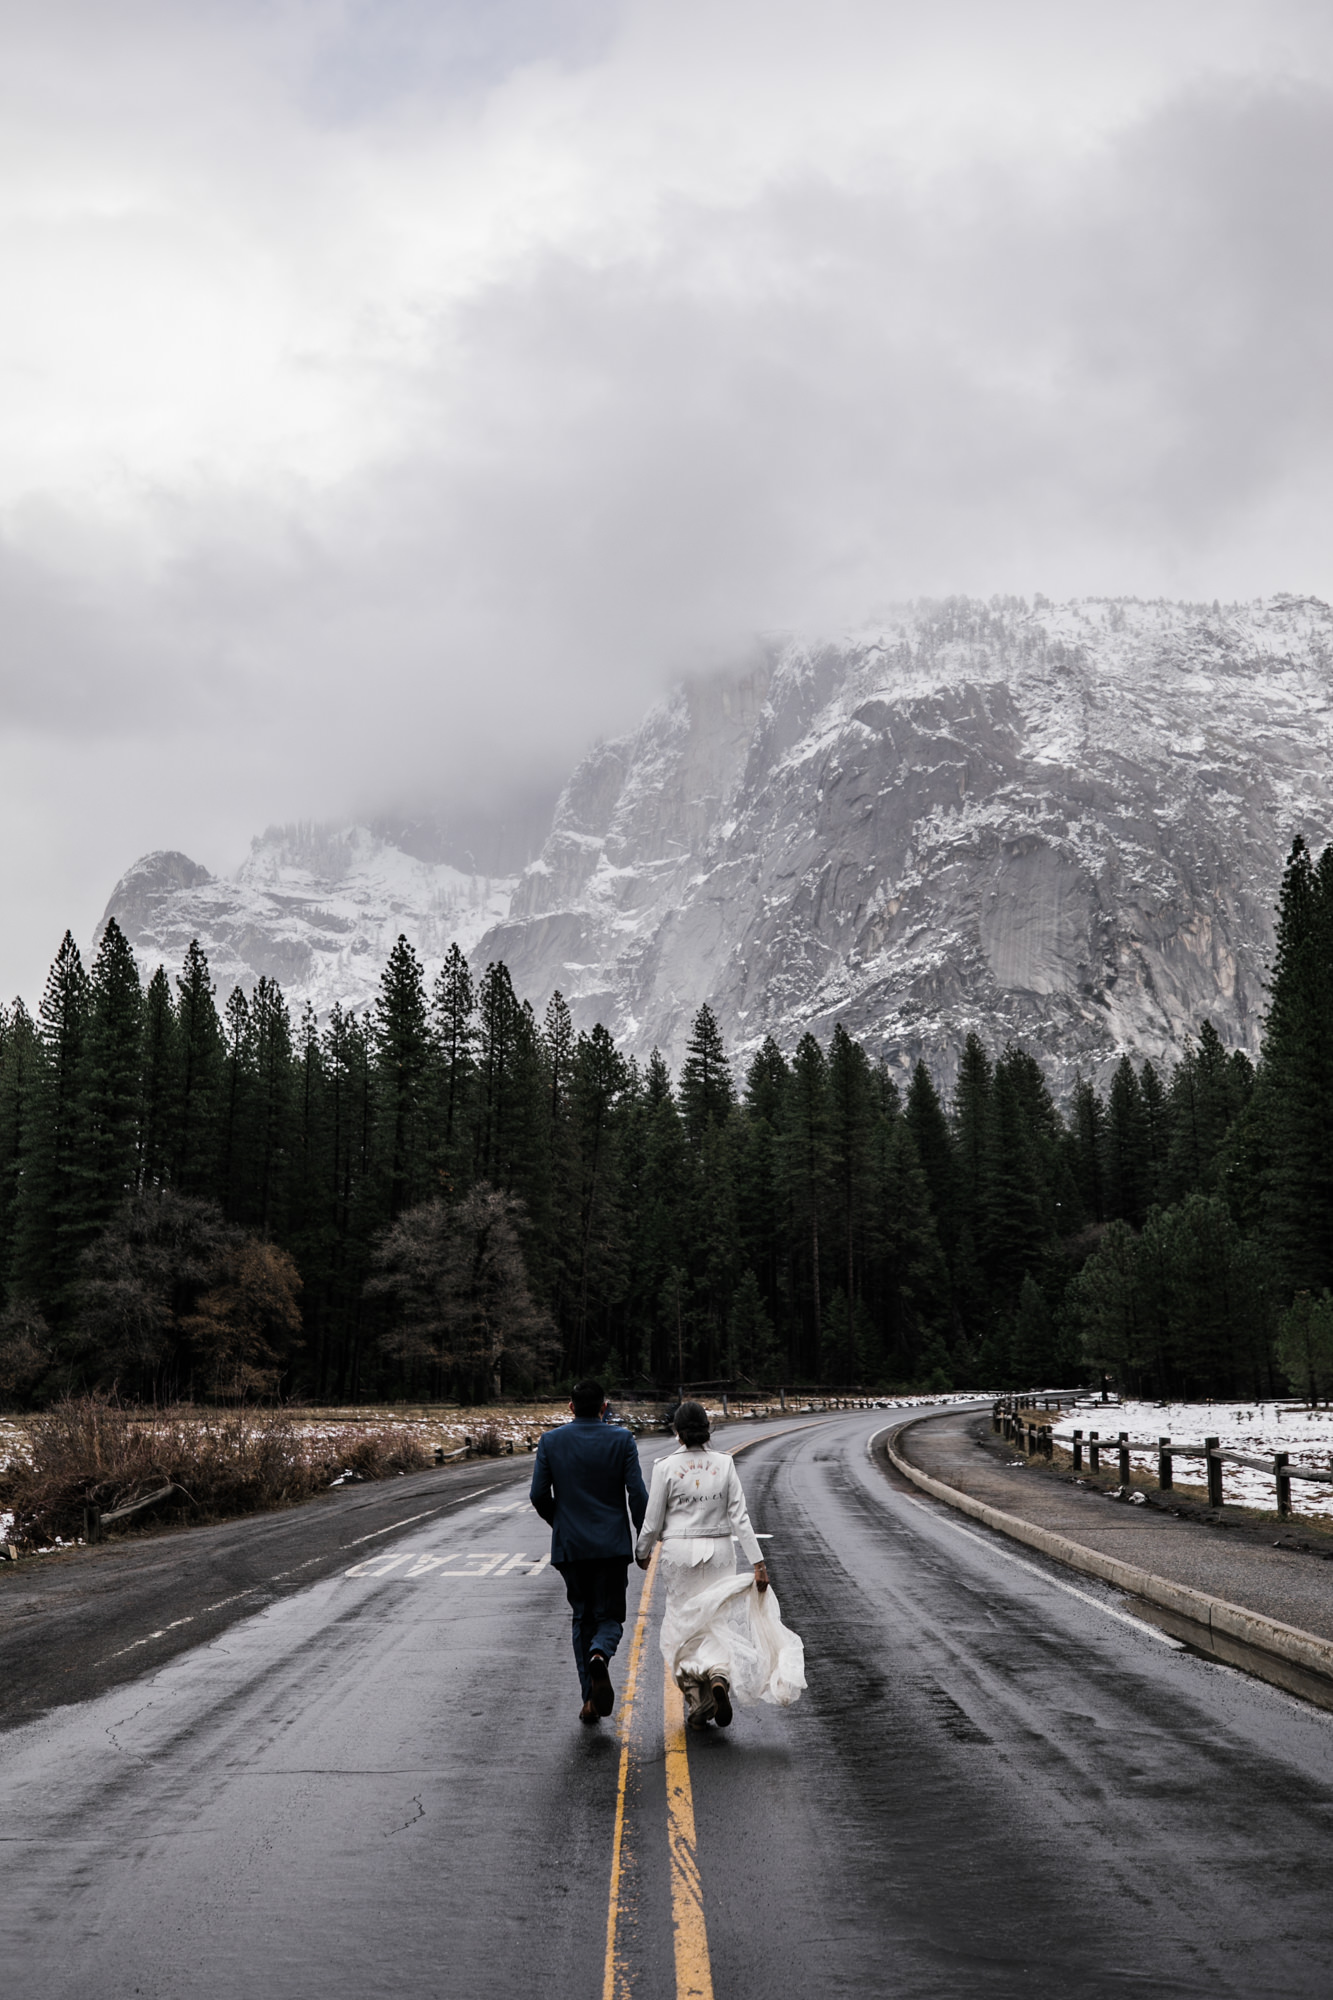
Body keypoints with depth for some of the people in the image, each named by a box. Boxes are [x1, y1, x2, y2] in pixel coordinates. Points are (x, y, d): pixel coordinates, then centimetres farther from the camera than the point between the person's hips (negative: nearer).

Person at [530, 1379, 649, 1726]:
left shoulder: (551, 1442, -1)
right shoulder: (621, 1440, -4)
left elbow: (539, 1495, -2)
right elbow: (637, 1493, -8)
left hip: (569, 1544, 1)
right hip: (612, 1544, -1)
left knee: (583, 1617, 13)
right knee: (609, 1616, 10)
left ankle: (590, 1699, 8)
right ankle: (600, 1655, -24)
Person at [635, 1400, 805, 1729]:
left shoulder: (666, 1467, -10)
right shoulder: (724, 1464, -5)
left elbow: (653, 1520, -5)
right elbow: (739, 1516, -6)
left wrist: (642, 1551, 13)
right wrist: (757, 1562, -4)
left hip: (680, 1552, -1)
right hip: (719, 1552, 1)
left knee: (686, 1626, 10)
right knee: (718, 1621, 13)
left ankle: (697, 1707, 9)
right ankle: (720, 1676, -14)